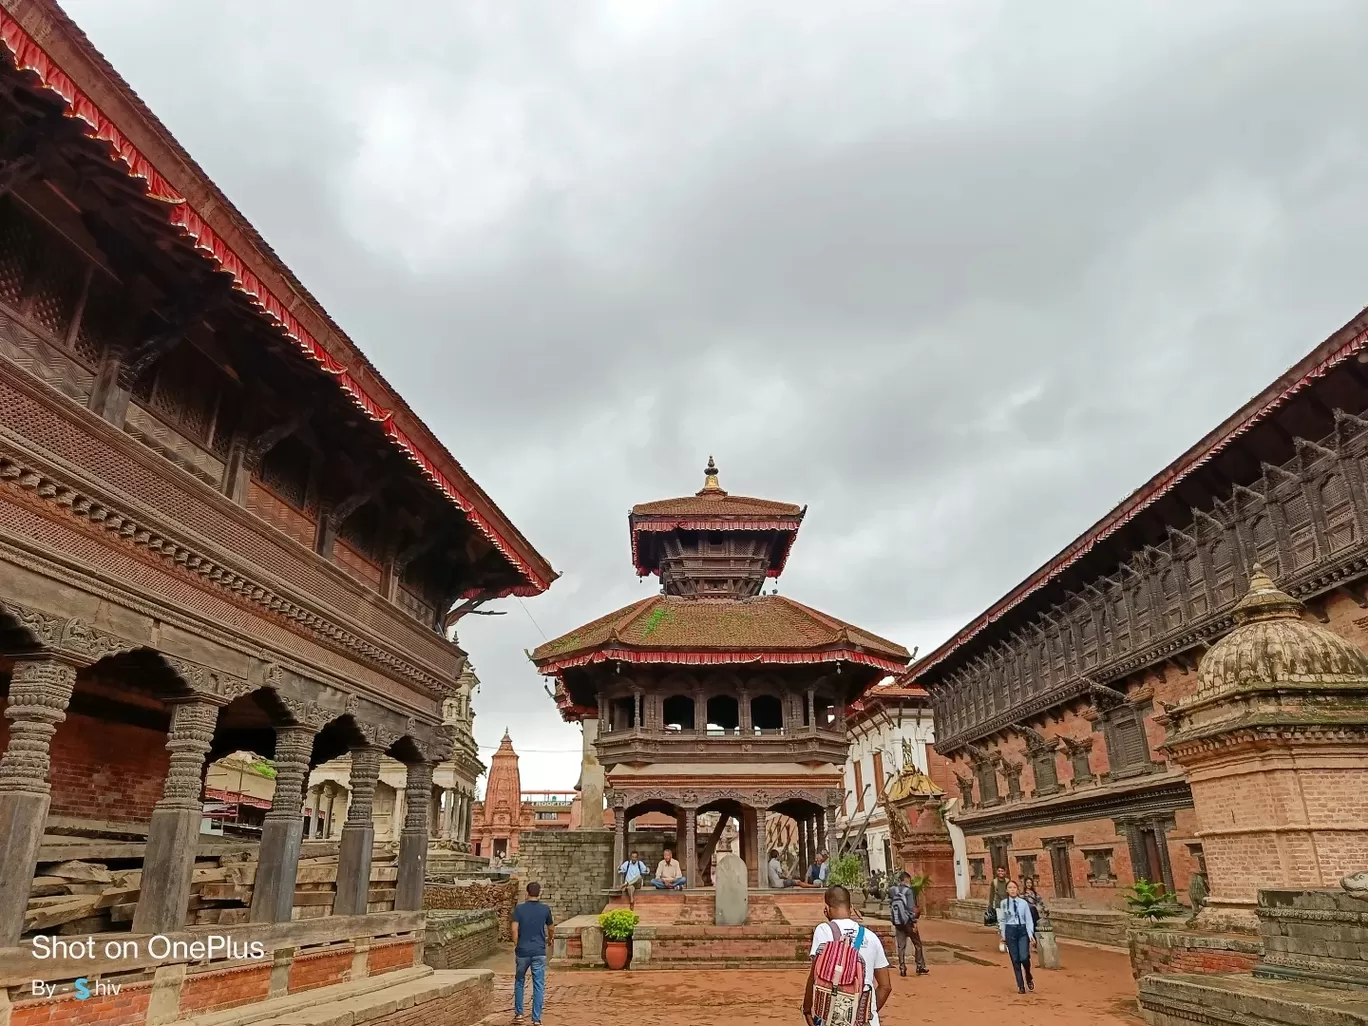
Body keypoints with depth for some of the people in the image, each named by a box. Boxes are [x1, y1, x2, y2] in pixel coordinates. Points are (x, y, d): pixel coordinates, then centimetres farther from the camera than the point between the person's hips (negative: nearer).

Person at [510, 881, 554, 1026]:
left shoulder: (519, 909, -1)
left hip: (522, 951, 1)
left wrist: (516, 946, 3)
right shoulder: (545, 908, 1)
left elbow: (514, 929, -10)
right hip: (539, 952, -1)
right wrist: (550, 939, 34)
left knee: (519, 982, 21)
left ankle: (518, 1014, 25)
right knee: (539, 986, 4)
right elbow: (551, 929, 13)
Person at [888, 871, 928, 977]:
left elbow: (890, 907, 8)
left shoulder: (892, 891, 4)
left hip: (897, 923, 4)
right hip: (908, 921, -4)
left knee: (901, 946, 10)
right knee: (917, 945, 11)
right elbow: (911, 908, -15)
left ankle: (902, 969, 8)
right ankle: (920, 968, 15)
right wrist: (914, 922, -12)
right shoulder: (908, 891, -12)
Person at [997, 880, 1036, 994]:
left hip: (1023, 930, -1)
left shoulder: (1023, 903, -3)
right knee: (1015, 960, 2)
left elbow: (1028, 919, -1)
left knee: (1024, 957, -12)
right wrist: (1003, 935, 7)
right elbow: (1002, 920, 6)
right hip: (1010, 931, 1)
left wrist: (1030, 934, -8)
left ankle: (1029, 978, 20)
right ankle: (1020, 986, 14)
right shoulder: (1004, 903, 0)